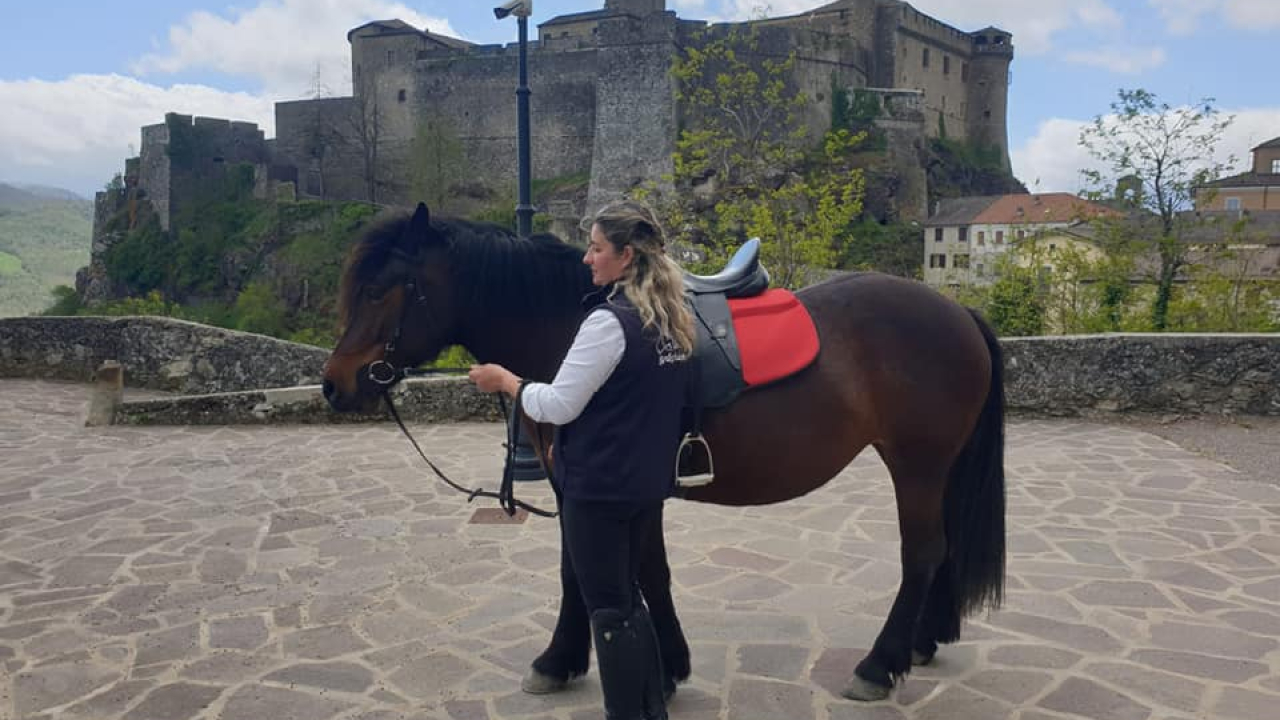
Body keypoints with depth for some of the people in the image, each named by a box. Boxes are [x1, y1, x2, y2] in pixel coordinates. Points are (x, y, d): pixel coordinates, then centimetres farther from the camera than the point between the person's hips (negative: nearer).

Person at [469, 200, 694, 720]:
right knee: (629, 597, 22)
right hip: (650, 483, 9)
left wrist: (504, 380, -2)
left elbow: (559, 406, -18)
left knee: (609, 609, 6)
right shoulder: (673, 322, 6)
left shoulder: (609, 322, -20)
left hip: (599, 487, -9)